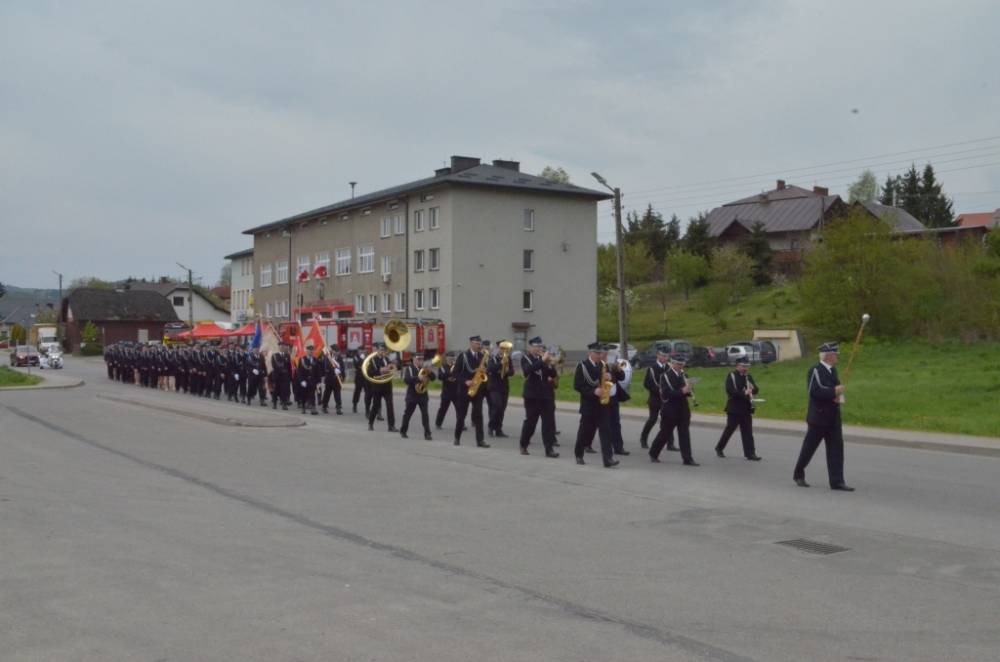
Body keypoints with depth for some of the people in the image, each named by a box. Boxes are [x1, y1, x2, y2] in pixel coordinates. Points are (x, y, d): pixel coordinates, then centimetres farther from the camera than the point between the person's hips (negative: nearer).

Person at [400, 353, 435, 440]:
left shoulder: (424, 368, 10)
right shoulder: (408, 368, -4)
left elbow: (433, 377, 2)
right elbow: (406, 380, -20)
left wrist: (430, 372, -19)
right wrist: (418, 378, -29)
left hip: (423, 395, 2)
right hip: (412, 395, -2)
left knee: (425, 414, -7)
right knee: (407, 414, 10)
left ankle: (427, 433, -7)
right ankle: (403, 431, 25)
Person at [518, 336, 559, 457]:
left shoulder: (544, 358, 11)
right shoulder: (525, 358, -1)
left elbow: (554, 375, 5)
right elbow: (528, 370, -22)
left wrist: (550, 365, -14)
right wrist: (542, 361, -27)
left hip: (547, 394, 4)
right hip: (532, 395, -4)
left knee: (549, 422, -3)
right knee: (530, 422, 4)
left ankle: (549, 449, -4)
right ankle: (523, 446, 21)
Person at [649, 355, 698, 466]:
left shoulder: (683, 375, 11)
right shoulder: (665, 376, -8)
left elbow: (686, 390, 16)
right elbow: (666, 393, -19)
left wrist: (688, 391, -8)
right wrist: (682, 391, -27)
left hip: (683, 409, 5)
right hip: (670, 410, -5)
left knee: (685, 434, -1)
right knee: (665, 433, 5)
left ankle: (687, 458, -1)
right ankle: (653, 454, 22)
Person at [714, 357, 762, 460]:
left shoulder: (749, 377, 11)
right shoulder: (731, 376, -6)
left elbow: (756, 390, 9)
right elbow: (730, 390, -19)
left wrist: (752, 388, -14)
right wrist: (744, 393, -27)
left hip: (746, 409, 5)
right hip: (734, 409, -5)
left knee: (748, 432, 0)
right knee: (729, 430, 6)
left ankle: (750, 453, 0)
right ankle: (719, 448, 24)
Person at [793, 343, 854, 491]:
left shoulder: (832, 370, 13)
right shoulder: (815, 371, -12)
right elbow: (814, 391, -23)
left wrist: (837, 395, -1)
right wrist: (834, 392, -20)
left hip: (833, 417, 7)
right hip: (818, 417, -7)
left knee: (836, 448, 1)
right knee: (808, 448, 4)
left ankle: (837, 481, 1)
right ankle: (798, 475, 20)